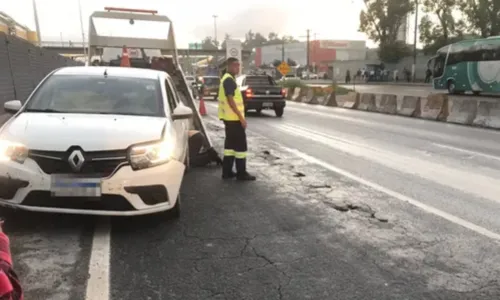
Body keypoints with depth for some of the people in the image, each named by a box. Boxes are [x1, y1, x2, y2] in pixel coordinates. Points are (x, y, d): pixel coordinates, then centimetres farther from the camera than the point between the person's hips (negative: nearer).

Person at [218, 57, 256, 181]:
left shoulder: (226, 79, 17)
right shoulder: (229, 80, -15)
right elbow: (230, 100, -22)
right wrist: (241, 117, -22)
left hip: (229, 117, 10)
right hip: (234, 118, -10)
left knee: (230, 143, 13)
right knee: (240, 144, -5)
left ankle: (227, 172, 17)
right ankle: (241, 173, 1)